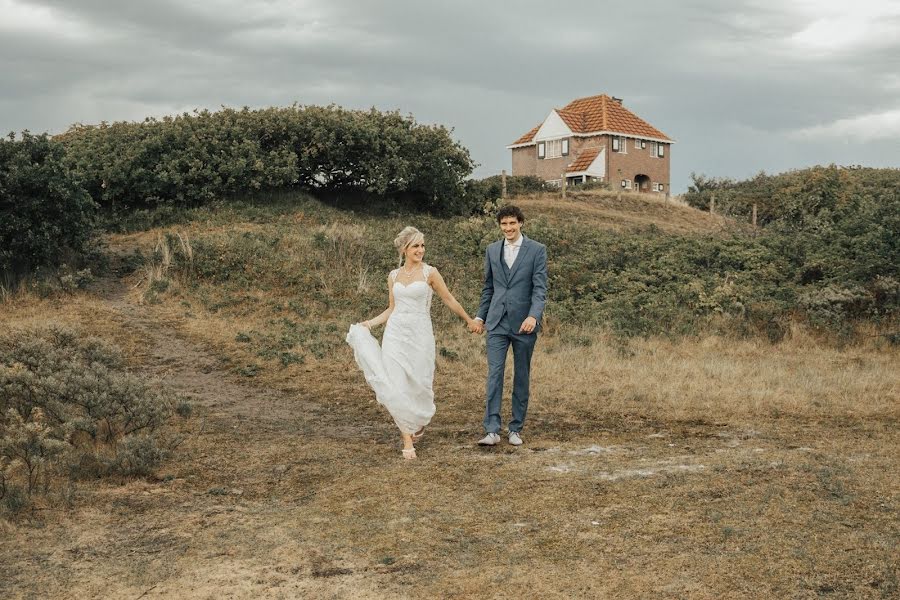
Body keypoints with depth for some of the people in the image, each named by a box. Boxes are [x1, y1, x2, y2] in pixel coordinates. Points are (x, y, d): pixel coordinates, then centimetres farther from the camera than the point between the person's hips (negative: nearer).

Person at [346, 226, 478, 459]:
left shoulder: (430, 273, -2)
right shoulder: (393, 276, 9)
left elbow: (449, 300, 6)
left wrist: (469, 321, 12)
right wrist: (369, 323, 8)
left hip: (420, 335, -3)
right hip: (395, 334, 3)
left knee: (417, 385, 3)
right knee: (397, 386, -7)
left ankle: (419, 421, 36)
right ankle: (407, 439, -2)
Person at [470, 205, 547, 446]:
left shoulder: (537, 250, -1)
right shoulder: (492, 250, 10)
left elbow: (540, 288, -7)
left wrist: (533, 316, -21)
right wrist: (480, 317, 15)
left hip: (524, 324, -2)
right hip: (497, 322, 2)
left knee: (521, 377, 6)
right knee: (494, 374, -7)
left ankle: (516, 429, 15)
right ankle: (492, 430, -8)